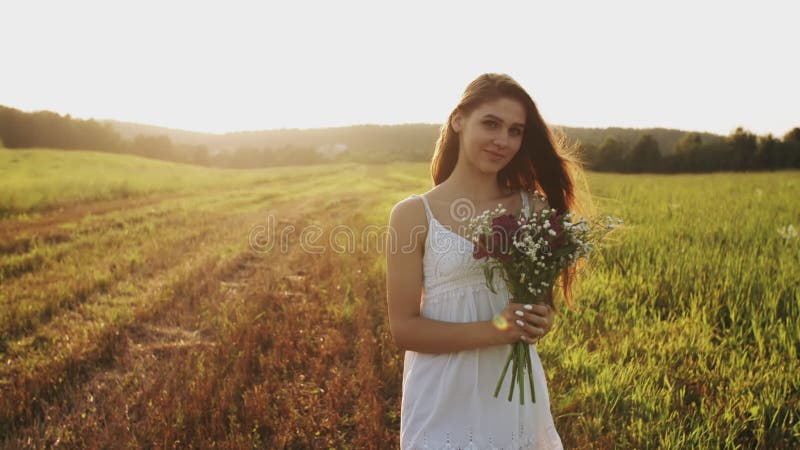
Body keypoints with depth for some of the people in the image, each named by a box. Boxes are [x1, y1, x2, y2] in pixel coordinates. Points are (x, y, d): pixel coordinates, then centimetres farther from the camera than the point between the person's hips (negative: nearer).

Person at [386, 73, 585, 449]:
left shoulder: (535, 209, -1)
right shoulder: (413, 215, -9)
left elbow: (544, 301, 10)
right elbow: (403, 329, -11)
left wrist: (541, 322, -12)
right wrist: (492, 330, -20)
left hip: (516, 395, 3)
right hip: (443, 404, -3)